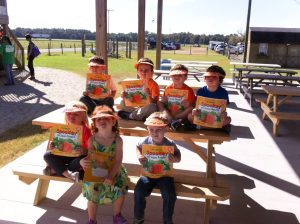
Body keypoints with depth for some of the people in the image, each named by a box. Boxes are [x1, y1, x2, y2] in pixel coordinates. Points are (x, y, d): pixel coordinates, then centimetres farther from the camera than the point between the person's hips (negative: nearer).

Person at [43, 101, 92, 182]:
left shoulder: (85, 130, -11)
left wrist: (85, 151, -38)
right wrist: (51, 147, -14)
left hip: (78, 157, -4)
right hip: (65, 156, 4)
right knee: (47, 155, -16)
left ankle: (55, 169, -21)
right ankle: (68, 174, -32)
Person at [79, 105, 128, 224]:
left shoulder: (117, 139, -13)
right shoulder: (92, 140, -9)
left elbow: (118, 161, -15)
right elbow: (90, 158, -9)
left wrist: (110, 177, -28)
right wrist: (83, 162, -34)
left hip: (113, 170, 0)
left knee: (121, 188, -18)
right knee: (92, 190, -19)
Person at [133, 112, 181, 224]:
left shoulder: (170, 144, -13)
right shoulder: (146, 141, -9)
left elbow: (178, 157, -1)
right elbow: (138, 147, 13)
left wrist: (174, 159, -25)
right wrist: (139, 156, -7)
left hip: (164, 174, -1)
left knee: (170, 195, -20)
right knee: (138, 192, -19)